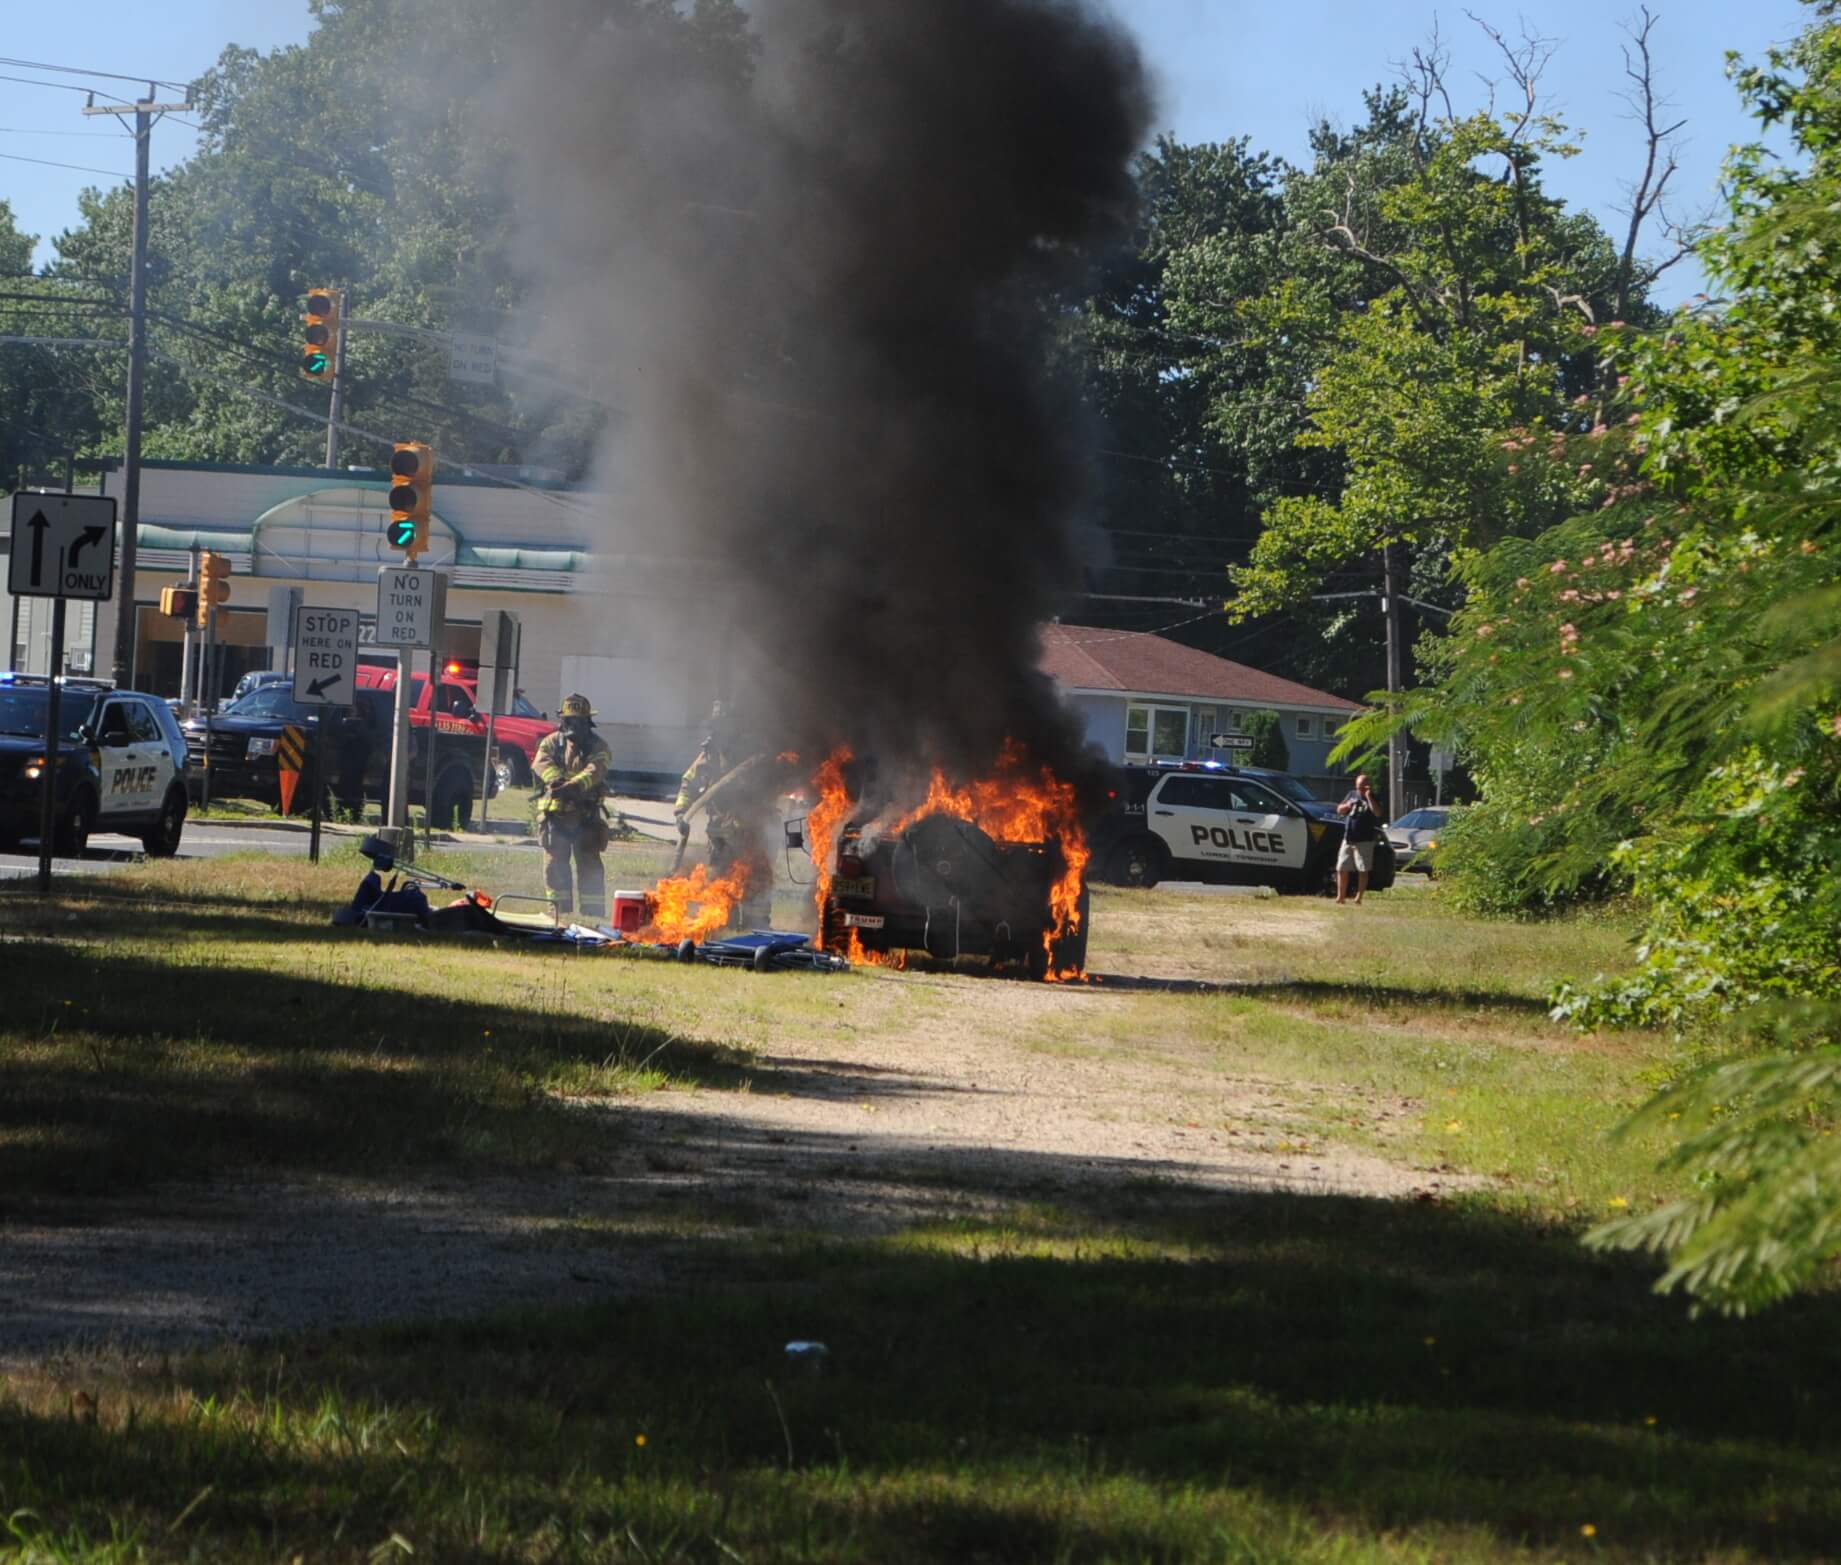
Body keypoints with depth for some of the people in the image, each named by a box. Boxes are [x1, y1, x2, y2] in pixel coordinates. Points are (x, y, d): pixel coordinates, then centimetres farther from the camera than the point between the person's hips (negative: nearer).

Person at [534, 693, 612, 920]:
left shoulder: (597, 746, 2)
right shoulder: (552, 742, 9)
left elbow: (595, 771, -18)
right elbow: (542, 764, -10)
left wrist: (574, 785, -37)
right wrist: (557, 780, -32)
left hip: (585, 815, -2)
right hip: (555, 813, 3)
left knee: (589, 867, -1)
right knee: (555, 866, 6)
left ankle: (594, 916, 2)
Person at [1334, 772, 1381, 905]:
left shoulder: (1372, 798, -2)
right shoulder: (1352, 795, 14)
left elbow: (1377, 813, -19)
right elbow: (1339, 810, 18)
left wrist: (1368, 797, -22)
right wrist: (1347, 806, -3)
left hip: (1364, 840, -5)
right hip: (1348, 839, 5)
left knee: (1362, 870, -5)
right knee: (1342, 869, 6)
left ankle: (1358, 898, -3)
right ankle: (1341, 896, 14)